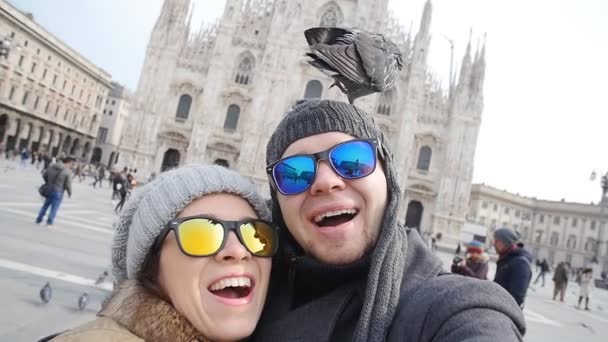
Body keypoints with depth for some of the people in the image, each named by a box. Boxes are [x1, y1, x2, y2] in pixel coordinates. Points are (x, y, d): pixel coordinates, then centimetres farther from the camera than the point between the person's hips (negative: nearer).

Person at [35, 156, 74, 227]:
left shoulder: (52, 166, 1)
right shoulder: (68, 171, -17)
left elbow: (44, 175, 11)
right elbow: (68, 184, -15)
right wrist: (70, 193, 1)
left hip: (49, 190, 6)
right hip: (58, 192, -6)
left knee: (46, 205, 21)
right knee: (54, 208, 7)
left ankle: (39, 220, 30)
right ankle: (49, 223, 13)